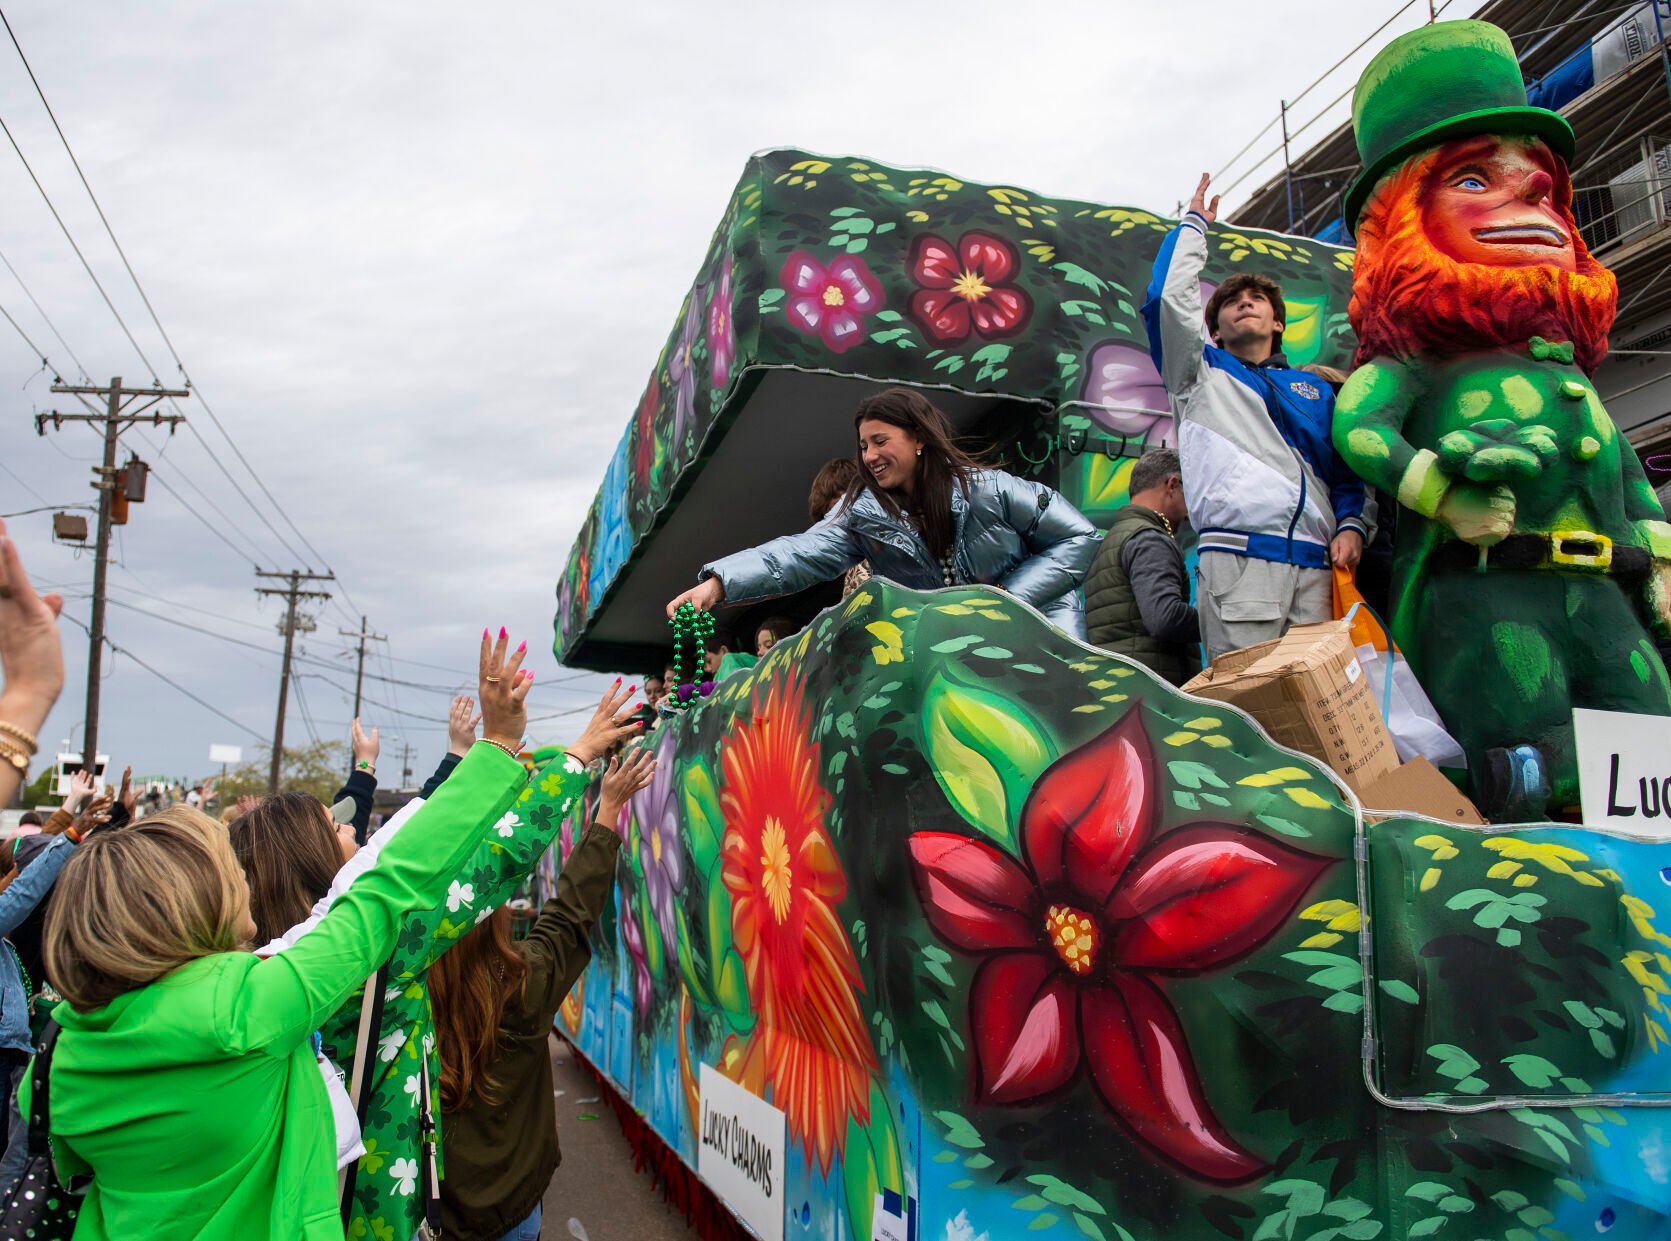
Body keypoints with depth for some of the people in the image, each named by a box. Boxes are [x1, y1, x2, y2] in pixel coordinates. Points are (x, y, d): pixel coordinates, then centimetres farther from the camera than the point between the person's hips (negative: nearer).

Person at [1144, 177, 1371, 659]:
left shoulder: (1315, 389, 29)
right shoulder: (1202, 375, 21)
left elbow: (1347, 474, 25)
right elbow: (1169, 296, 6)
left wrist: (1352, 526, 4)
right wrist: (1194, 223, 20)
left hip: (1317, 565, 3)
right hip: (1238, 556, -3)